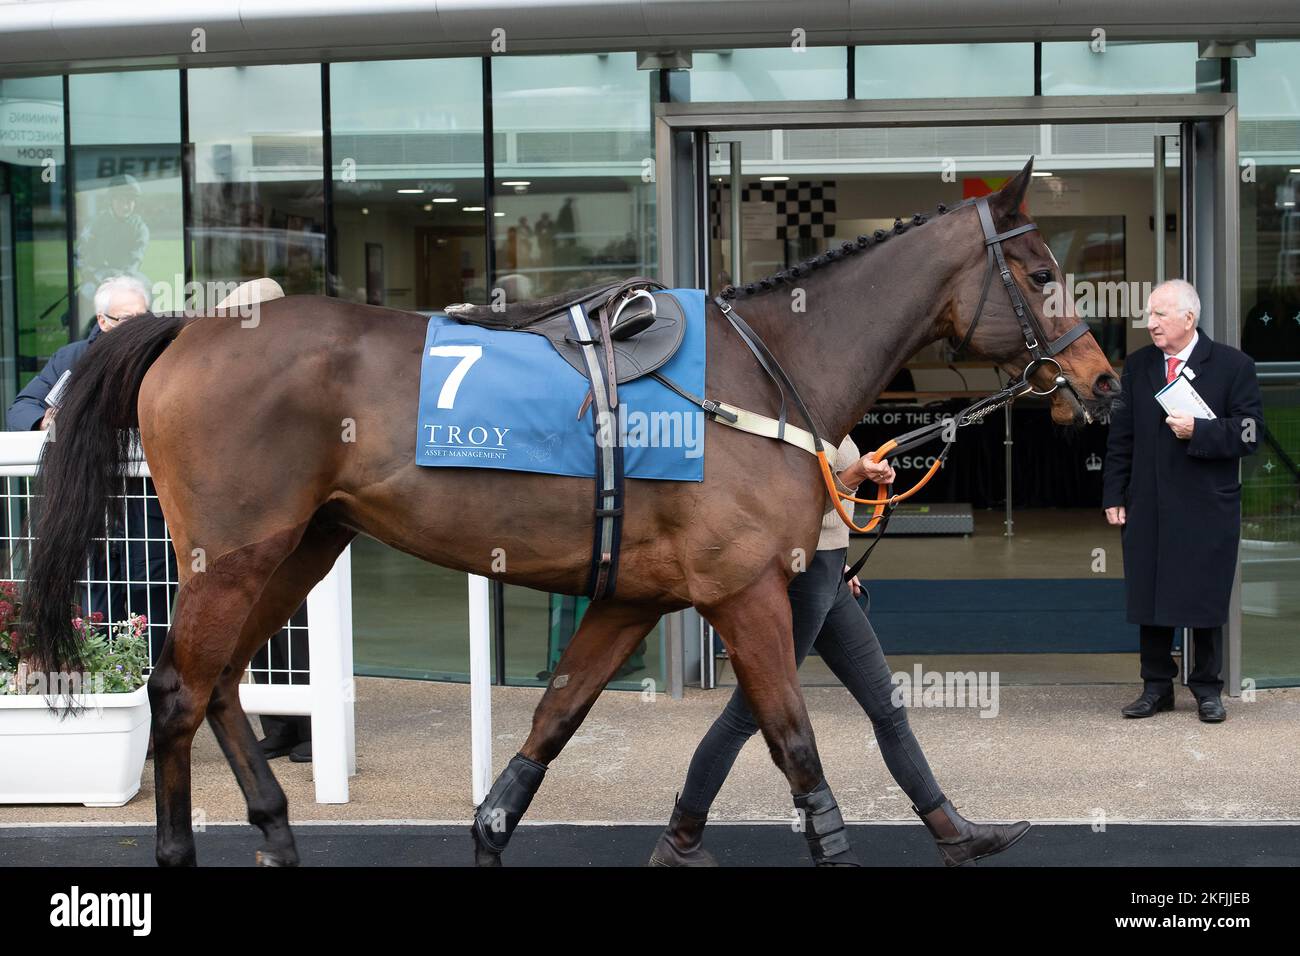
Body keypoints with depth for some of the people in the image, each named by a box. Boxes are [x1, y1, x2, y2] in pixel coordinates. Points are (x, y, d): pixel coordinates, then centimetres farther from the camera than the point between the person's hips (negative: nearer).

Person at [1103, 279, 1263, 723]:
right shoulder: (1138, 365, 9)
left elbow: (1249, 432, -6)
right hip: (1148, 508, 4)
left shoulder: (1232, 365, -3)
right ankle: (1156, 687, 17)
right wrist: (1114, 496, 5)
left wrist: (1199, 432, -19)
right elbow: (1121, 436, 10)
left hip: (1207, 508, -3)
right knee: (1149, 600, 7)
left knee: (1205, 601, 4)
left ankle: (1207, 690, 16)